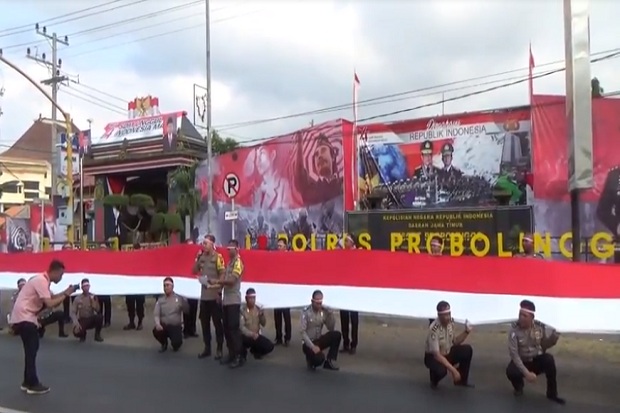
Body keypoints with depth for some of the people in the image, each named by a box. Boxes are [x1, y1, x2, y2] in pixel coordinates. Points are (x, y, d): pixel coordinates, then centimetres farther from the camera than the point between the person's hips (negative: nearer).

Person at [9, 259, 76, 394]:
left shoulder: (43, 280, 12)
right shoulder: (41, 281, -21)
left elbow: (51, 297, 12)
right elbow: (50, 304, -27)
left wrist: (65, 292, 0)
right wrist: (66, 294, -17)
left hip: (24, 317, 11)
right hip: (24, 317, -11)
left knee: (31, 350, 14)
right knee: (31, 350, -7)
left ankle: (28, 382, 21)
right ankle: (32, 384, -2)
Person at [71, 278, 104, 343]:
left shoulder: (93, 297, -2)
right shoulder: (77, 299, -6)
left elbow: (98, 310, -7)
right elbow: (73, 313, -9)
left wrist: (93, 301, -23)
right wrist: (76, 323, -24)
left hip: (91, 319, 1)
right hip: (82, 320, -1)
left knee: (100, 316, -33)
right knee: (76, 332, -32)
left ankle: (97, 335, -8)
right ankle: (83, 335, 10)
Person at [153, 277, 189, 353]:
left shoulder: (179, 298, 3)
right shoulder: (160, 300, 7)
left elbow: (186, 310, -6)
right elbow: (156, 314, -2)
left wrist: (184, 300, -25)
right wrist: (158, 324, -22)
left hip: (176, 326, -2)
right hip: (164, 325, 2)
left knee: (176, 343, -26)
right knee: (156, 331, -31)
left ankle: (175, 345, 18)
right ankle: (164, 344, 6)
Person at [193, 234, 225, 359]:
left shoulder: (218, 257, -8)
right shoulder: (202, 257, 9)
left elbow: (223, 275, -11)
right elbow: (194, 271, 11)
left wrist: (218, 290, -15)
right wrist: (197, 258, -1)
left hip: (214, 295, -6)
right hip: (204, 295, 6)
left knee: (217, 322, 2)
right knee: (204, 322, 12)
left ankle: (219, 349, 11)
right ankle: (207, 348, 23)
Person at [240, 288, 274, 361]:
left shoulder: (258, 309, 4)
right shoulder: (242, 310, -14)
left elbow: (263, 324, 3)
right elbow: (241, 327, -19)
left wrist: (262, 315, -16)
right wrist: (251, 334, -30)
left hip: (256, 336, 5)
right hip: (245, 336, -5)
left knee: (270, 346, -14)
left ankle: (255, 350, 18)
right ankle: (243, 353, -3)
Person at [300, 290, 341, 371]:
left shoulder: (324, 311, -3)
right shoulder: (306, 312, -16)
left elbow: (331, 329, -3)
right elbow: (303, 332, -18)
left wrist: (331, 315, -17)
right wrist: (312, 346, -26)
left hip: (319, 340, 5)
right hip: (308, 343, -5)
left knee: (337, 335, -20)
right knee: (319, 359, -32)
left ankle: (330, 361, -7)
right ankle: (311, 359, 6)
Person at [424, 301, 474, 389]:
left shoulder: (451, 322, -9)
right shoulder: (434, 329, -31)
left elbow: (454, 342, 6)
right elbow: (437, 355, -31)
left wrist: (466, 332, -10)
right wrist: (453, 370, -33)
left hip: (448, 353, 7)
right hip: (433, 357, -7)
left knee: (467, 350, -11)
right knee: (441, 370, -37)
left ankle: (462, 379, 6)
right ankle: (434, 380, 2)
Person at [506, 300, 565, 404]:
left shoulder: (540, 327, -13)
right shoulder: (514, 331, -21)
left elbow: (555, 335, 5)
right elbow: (514, 354, -23)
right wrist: (526, 373, -30)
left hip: (537, 361, 2)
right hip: (521, 362, -2)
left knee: (549, 359, -29)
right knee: (511, 372, -33)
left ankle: (552, 394, -11)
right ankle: (519, 386, 6)